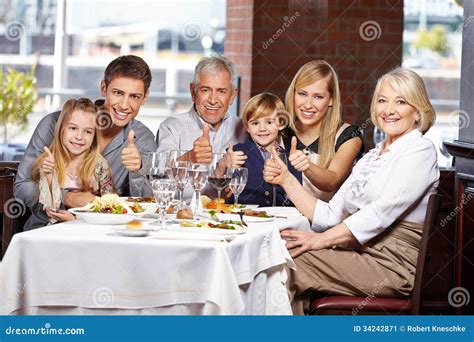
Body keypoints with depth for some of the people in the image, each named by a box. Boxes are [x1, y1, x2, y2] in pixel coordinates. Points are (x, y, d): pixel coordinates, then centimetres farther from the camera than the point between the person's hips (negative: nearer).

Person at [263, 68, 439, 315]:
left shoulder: (420, 151, -3)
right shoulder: (370, 157, 21)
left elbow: (383, 211, -17)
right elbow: (329, 216, 11)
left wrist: (322, 239, -22)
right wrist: (286, 180, 1)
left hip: (393, 264, -7)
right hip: (358, 254, 7)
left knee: (290, 260, -21)